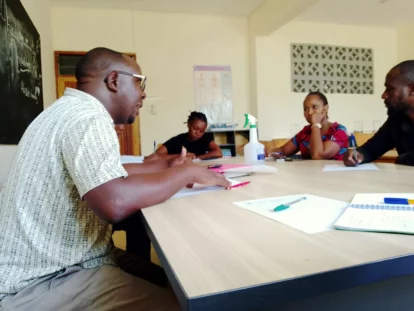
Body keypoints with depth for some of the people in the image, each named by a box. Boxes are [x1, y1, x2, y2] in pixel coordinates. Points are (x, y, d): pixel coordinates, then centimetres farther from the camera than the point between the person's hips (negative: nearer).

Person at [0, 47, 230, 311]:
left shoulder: (71, 110, 12)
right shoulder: (88, 115, -21)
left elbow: (104, 175, 19)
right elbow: (114, 203, -36)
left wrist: (165, 166, 13)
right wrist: (188, 172, -21)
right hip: (43, 282, -10)